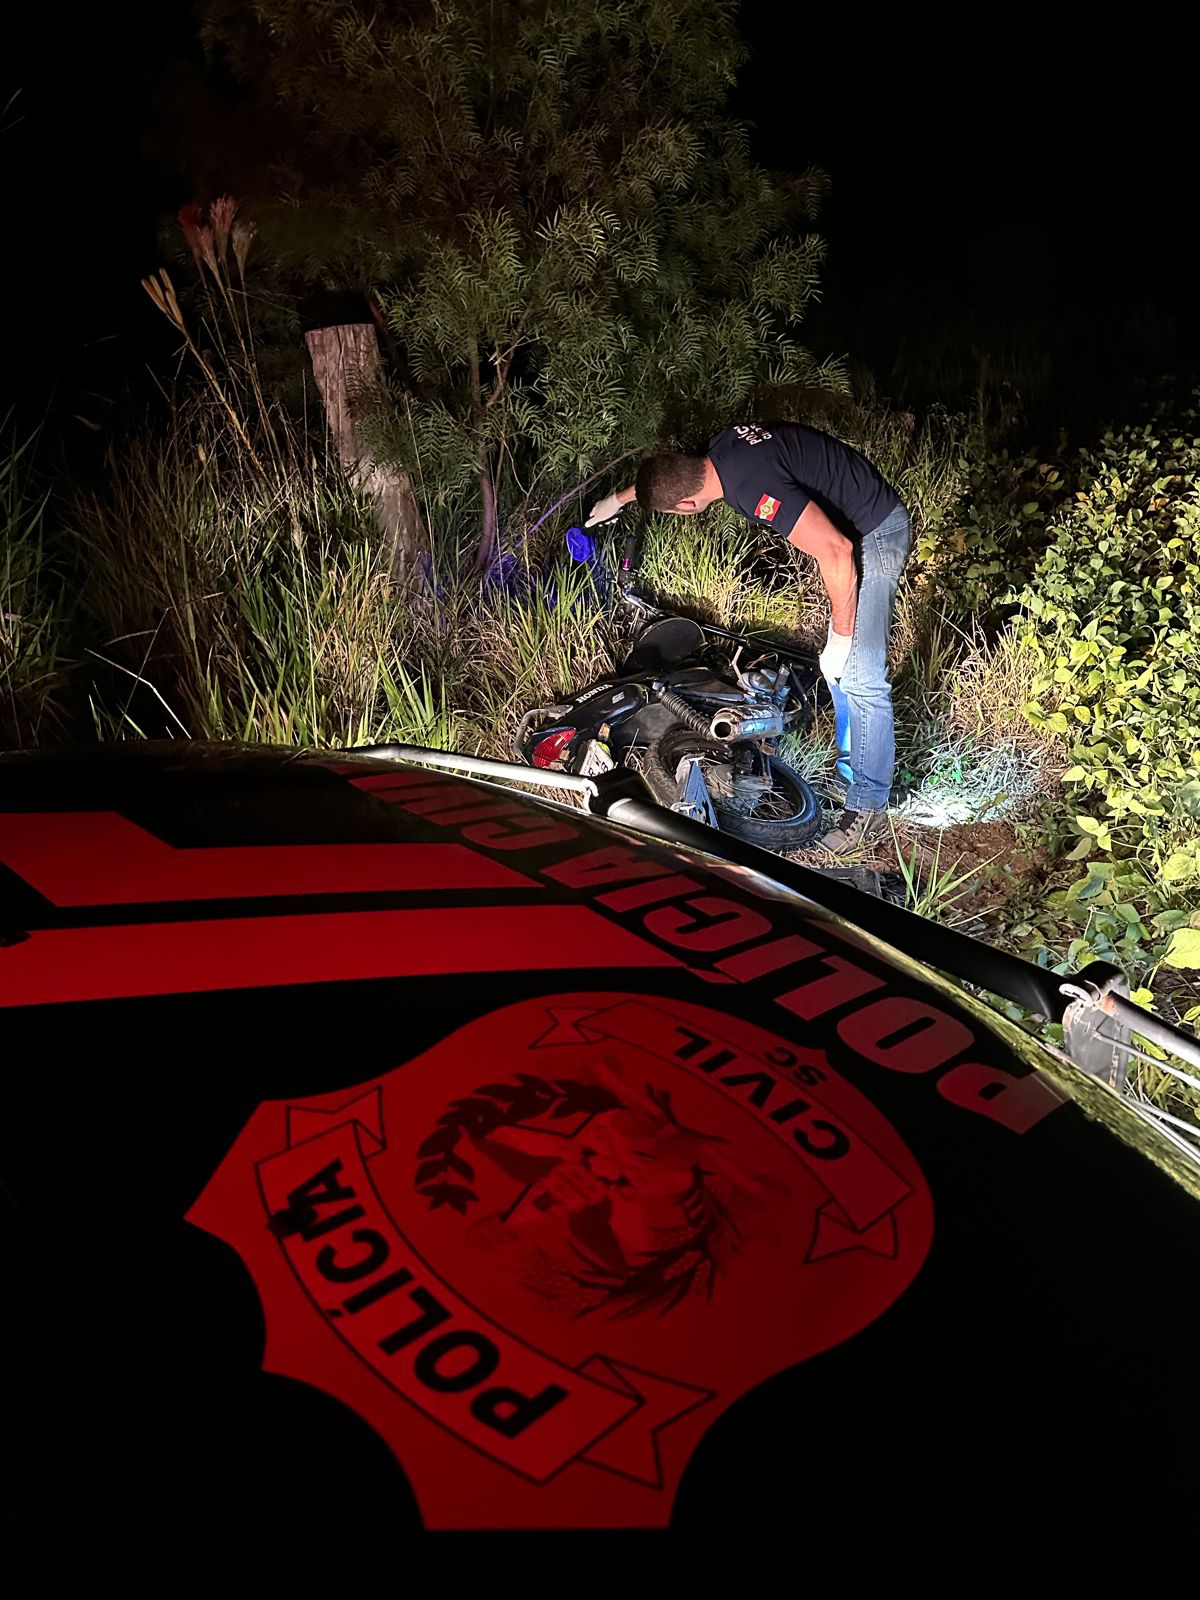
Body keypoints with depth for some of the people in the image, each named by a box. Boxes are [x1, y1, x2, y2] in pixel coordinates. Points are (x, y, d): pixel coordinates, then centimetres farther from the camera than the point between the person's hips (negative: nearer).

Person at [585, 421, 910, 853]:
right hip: (851, 522, 10)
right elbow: (668, 469, 21)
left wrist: (841, 636, -22)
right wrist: (619, 498, 36)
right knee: (839, 665, 17)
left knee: (859, 675, -11)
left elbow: (836, 553, -33)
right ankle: (853, 756, 32)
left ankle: (868, 808, -3)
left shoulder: (756, 490, -33)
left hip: (874, 534, -10)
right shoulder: (720, 447, -3)